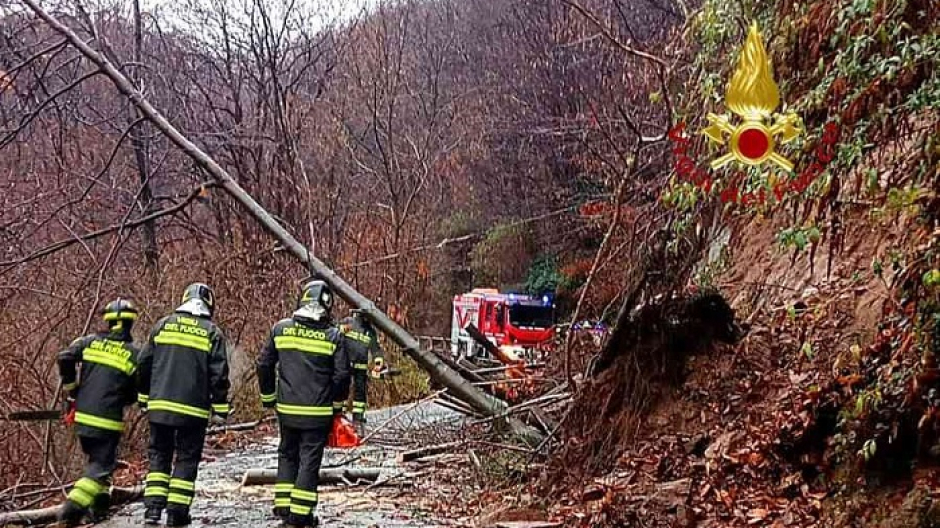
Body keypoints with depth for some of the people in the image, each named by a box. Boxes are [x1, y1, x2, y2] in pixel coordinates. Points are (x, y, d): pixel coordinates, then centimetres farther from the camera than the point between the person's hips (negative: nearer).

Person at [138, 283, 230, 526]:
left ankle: (153, 508, 4)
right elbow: (219, 374, -5)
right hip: (193, 409, -2)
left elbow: (144, 363, 8)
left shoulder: (163, 325, 6)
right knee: (187, 459, 7)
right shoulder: (212, 332, -1)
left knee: (159, 455, 12)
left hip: (160, 405, 2)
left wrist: (144, 397, 18)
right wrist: (220, 408, 3)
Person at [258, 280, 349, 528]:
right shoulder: (334, 336, -7)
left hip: (286, 409, 3)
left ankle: (283, 506, 18)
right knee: (310, 460, 4)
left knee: (287, 455, 18)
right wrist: (334, 401, 10)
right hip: (318, 412, -3)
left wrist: (268, 396, 18)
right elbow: (342, 375, -7)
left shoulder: (281, 328, 0)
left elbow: (264, 365, 5)